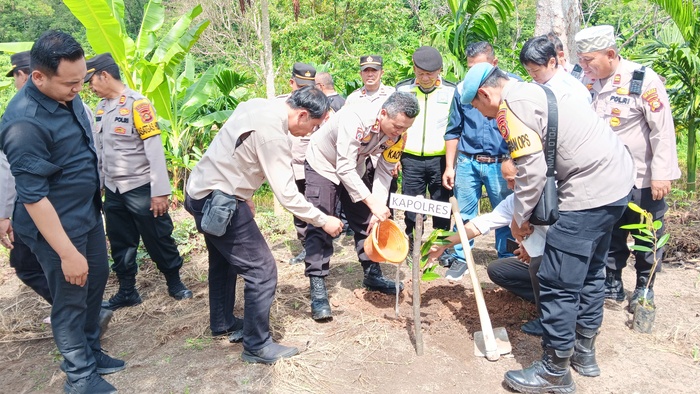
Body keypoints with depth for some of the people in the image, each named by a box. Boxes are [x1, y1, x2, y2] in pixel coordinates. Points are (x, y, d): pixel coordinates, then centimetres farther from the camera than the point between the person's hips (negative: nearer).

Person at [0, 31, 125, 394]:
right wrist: (67, 253, -23)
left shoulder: (66, 95, -3)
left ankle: (91, 353, 42)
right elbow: (33, 198, -26)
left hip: (88, 213, 8)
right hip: (57, 226, -8)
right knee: (71, 300, 8)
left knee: (96, 282, 21)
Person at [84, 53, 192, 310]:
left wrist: (160, 191, -19)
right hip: (113, 190, 7)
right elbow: (99, 149, 15)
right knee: (120, 244, 14)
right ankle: (127, 292, 28)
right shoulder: (101, 107, 7)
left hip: (140, 188, -7)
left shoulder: (137, 104, -15)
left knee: (158, 239, 6)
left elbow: (155, 149, -17)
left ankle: (175, 283, 25)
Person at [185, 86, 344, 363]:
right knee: (262, 270, -3)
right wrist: (323, 220, -11)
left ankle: (222, 322, 46)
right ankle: (257, 345, 9)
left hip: (201, 192, 10)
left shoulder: (258, 106, 4)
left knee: (224, 260, 27)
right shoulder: (273, 133, -24)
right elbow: (286, 194, -22)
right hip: (220, 202, -10)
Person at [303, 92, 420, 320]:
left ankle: (372, 274, 25)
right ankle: (317, 289, -6)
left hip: (354, 170, 6)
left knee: (367, 223, 8)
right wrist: (373, 203, -43)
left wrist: (378, 210, -25)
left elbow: (384, 173, -14)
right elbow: (344, 169, -39)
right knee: (320, 226, -11)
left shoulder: (396, 135, -18)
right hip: (323, 166, -6)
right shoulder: (354, 119, -38)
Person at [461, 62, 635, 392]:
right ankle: (584, 353, 35)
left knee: (558, 283, -1)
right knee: (589, 272, 21)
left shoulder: (512, 105, -12)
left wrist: (520, 218, -3)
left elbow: (533, 172, -17)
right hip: (618, 178, 11)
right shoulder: (535, 92, 18)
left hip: (591, 189, -11)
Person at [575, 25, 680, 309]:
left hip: (642, 178, -4)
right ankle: (612, 282, 31)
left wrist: (661, 174, -19)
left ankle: (645, 287, 29)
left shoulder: (644, 80, -17)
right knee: (609, 234, 15)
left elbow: (663, 129, -17)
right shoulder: (588, 81, -4)